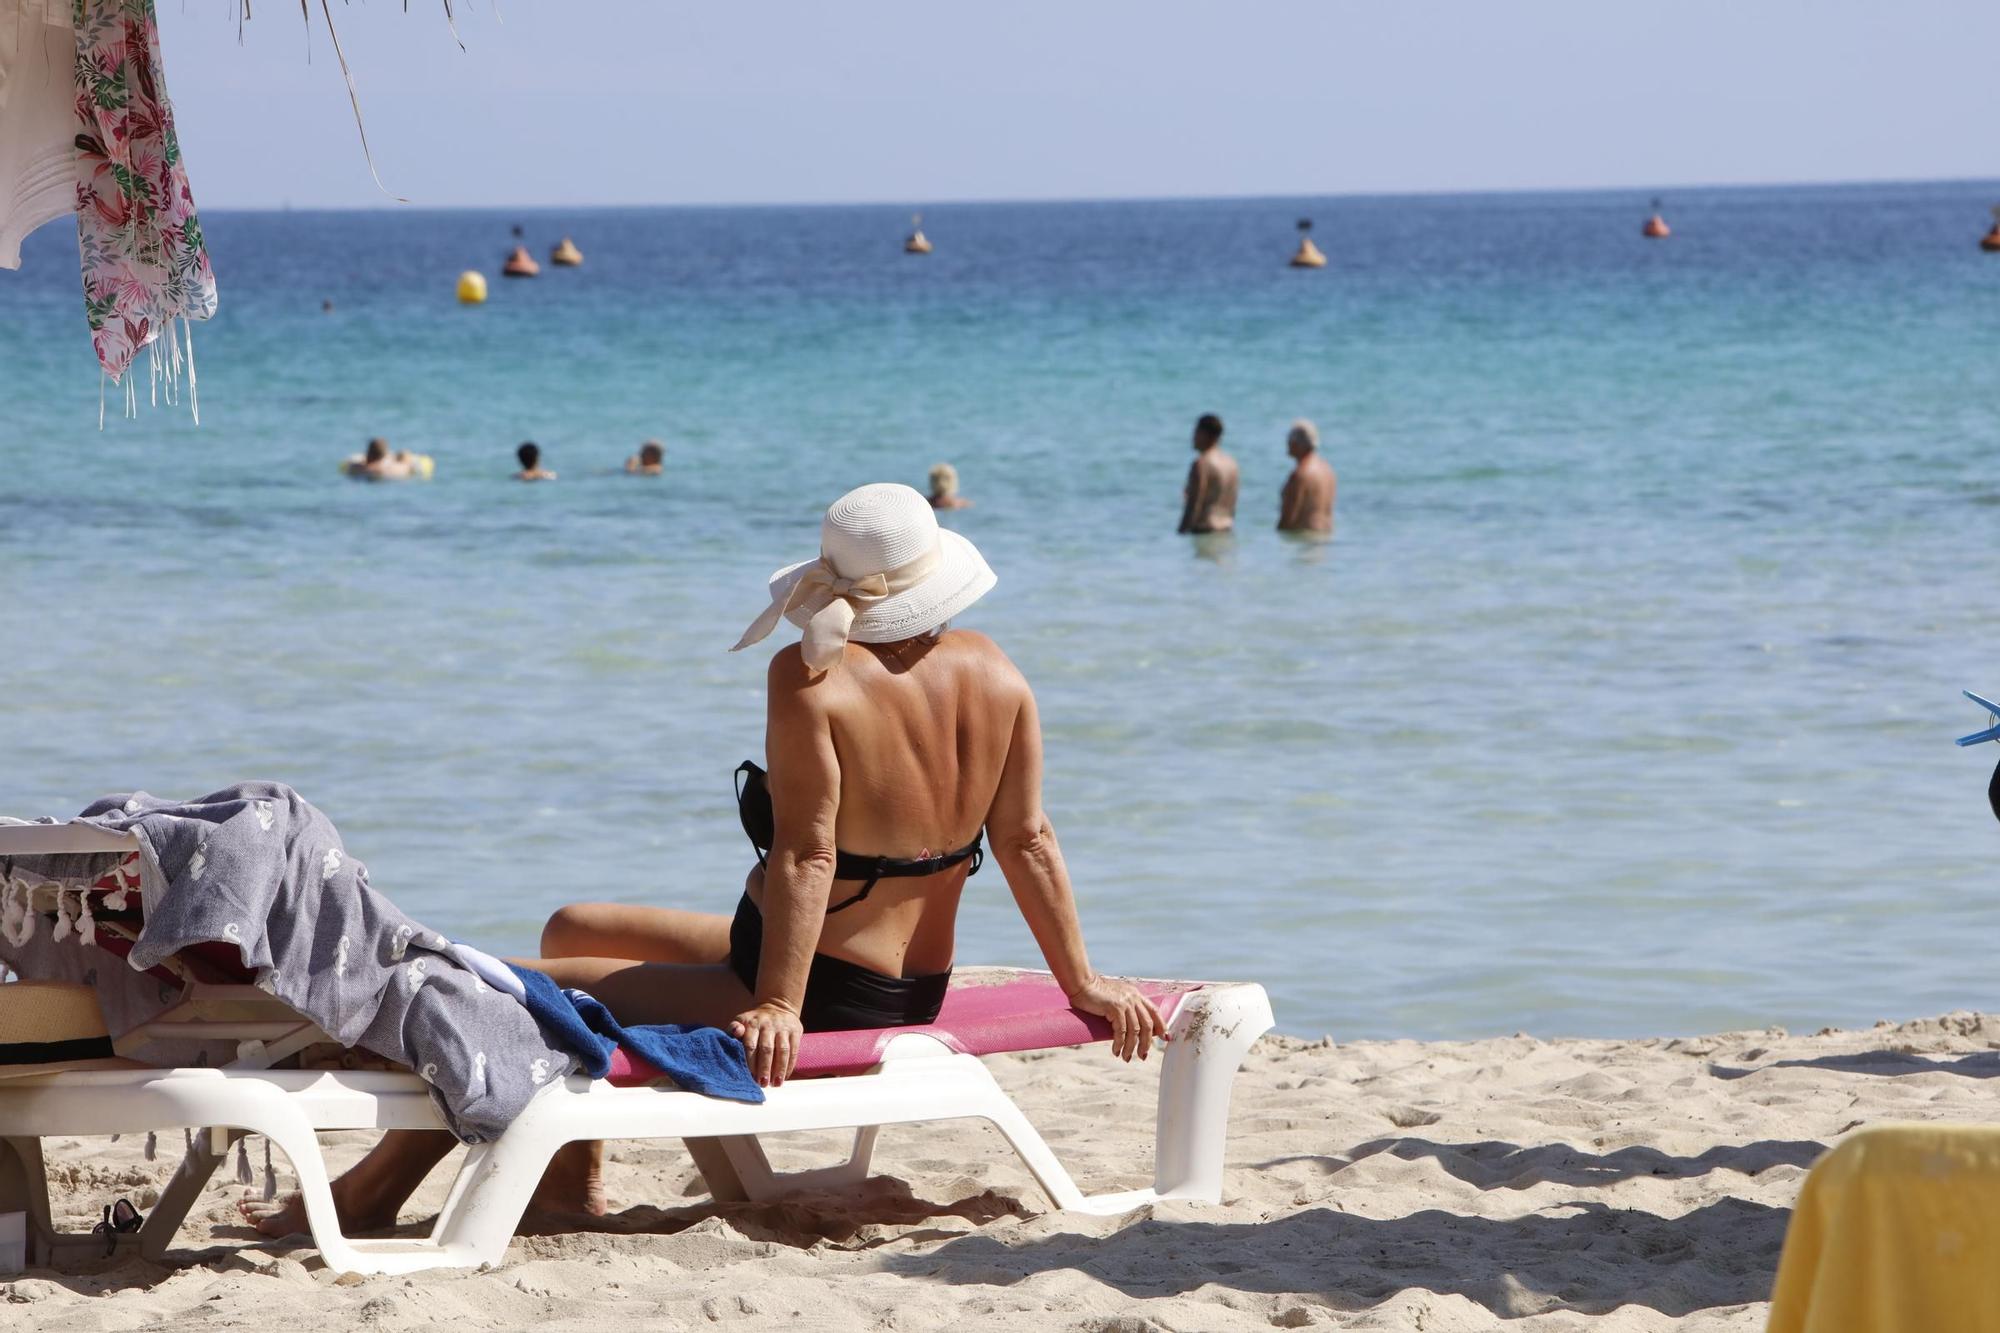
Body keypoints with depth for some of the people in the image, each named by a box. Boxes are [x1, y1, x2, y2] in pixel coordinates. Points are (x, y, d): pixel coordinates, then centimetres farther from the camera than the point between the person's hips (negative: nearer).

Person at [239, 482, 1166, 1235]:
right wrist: (1081, 981, 7)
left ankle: (371, 1194, 12)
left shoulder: (811, 679, -22)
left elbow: (806, 855, -26)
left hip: (820, 994, -9)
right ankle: (572, 1178, 34)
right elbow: (1028, 842, 0)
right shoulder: (993, 674, -3)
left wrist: (776, 1010, -24)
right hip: (912, 993, 9)